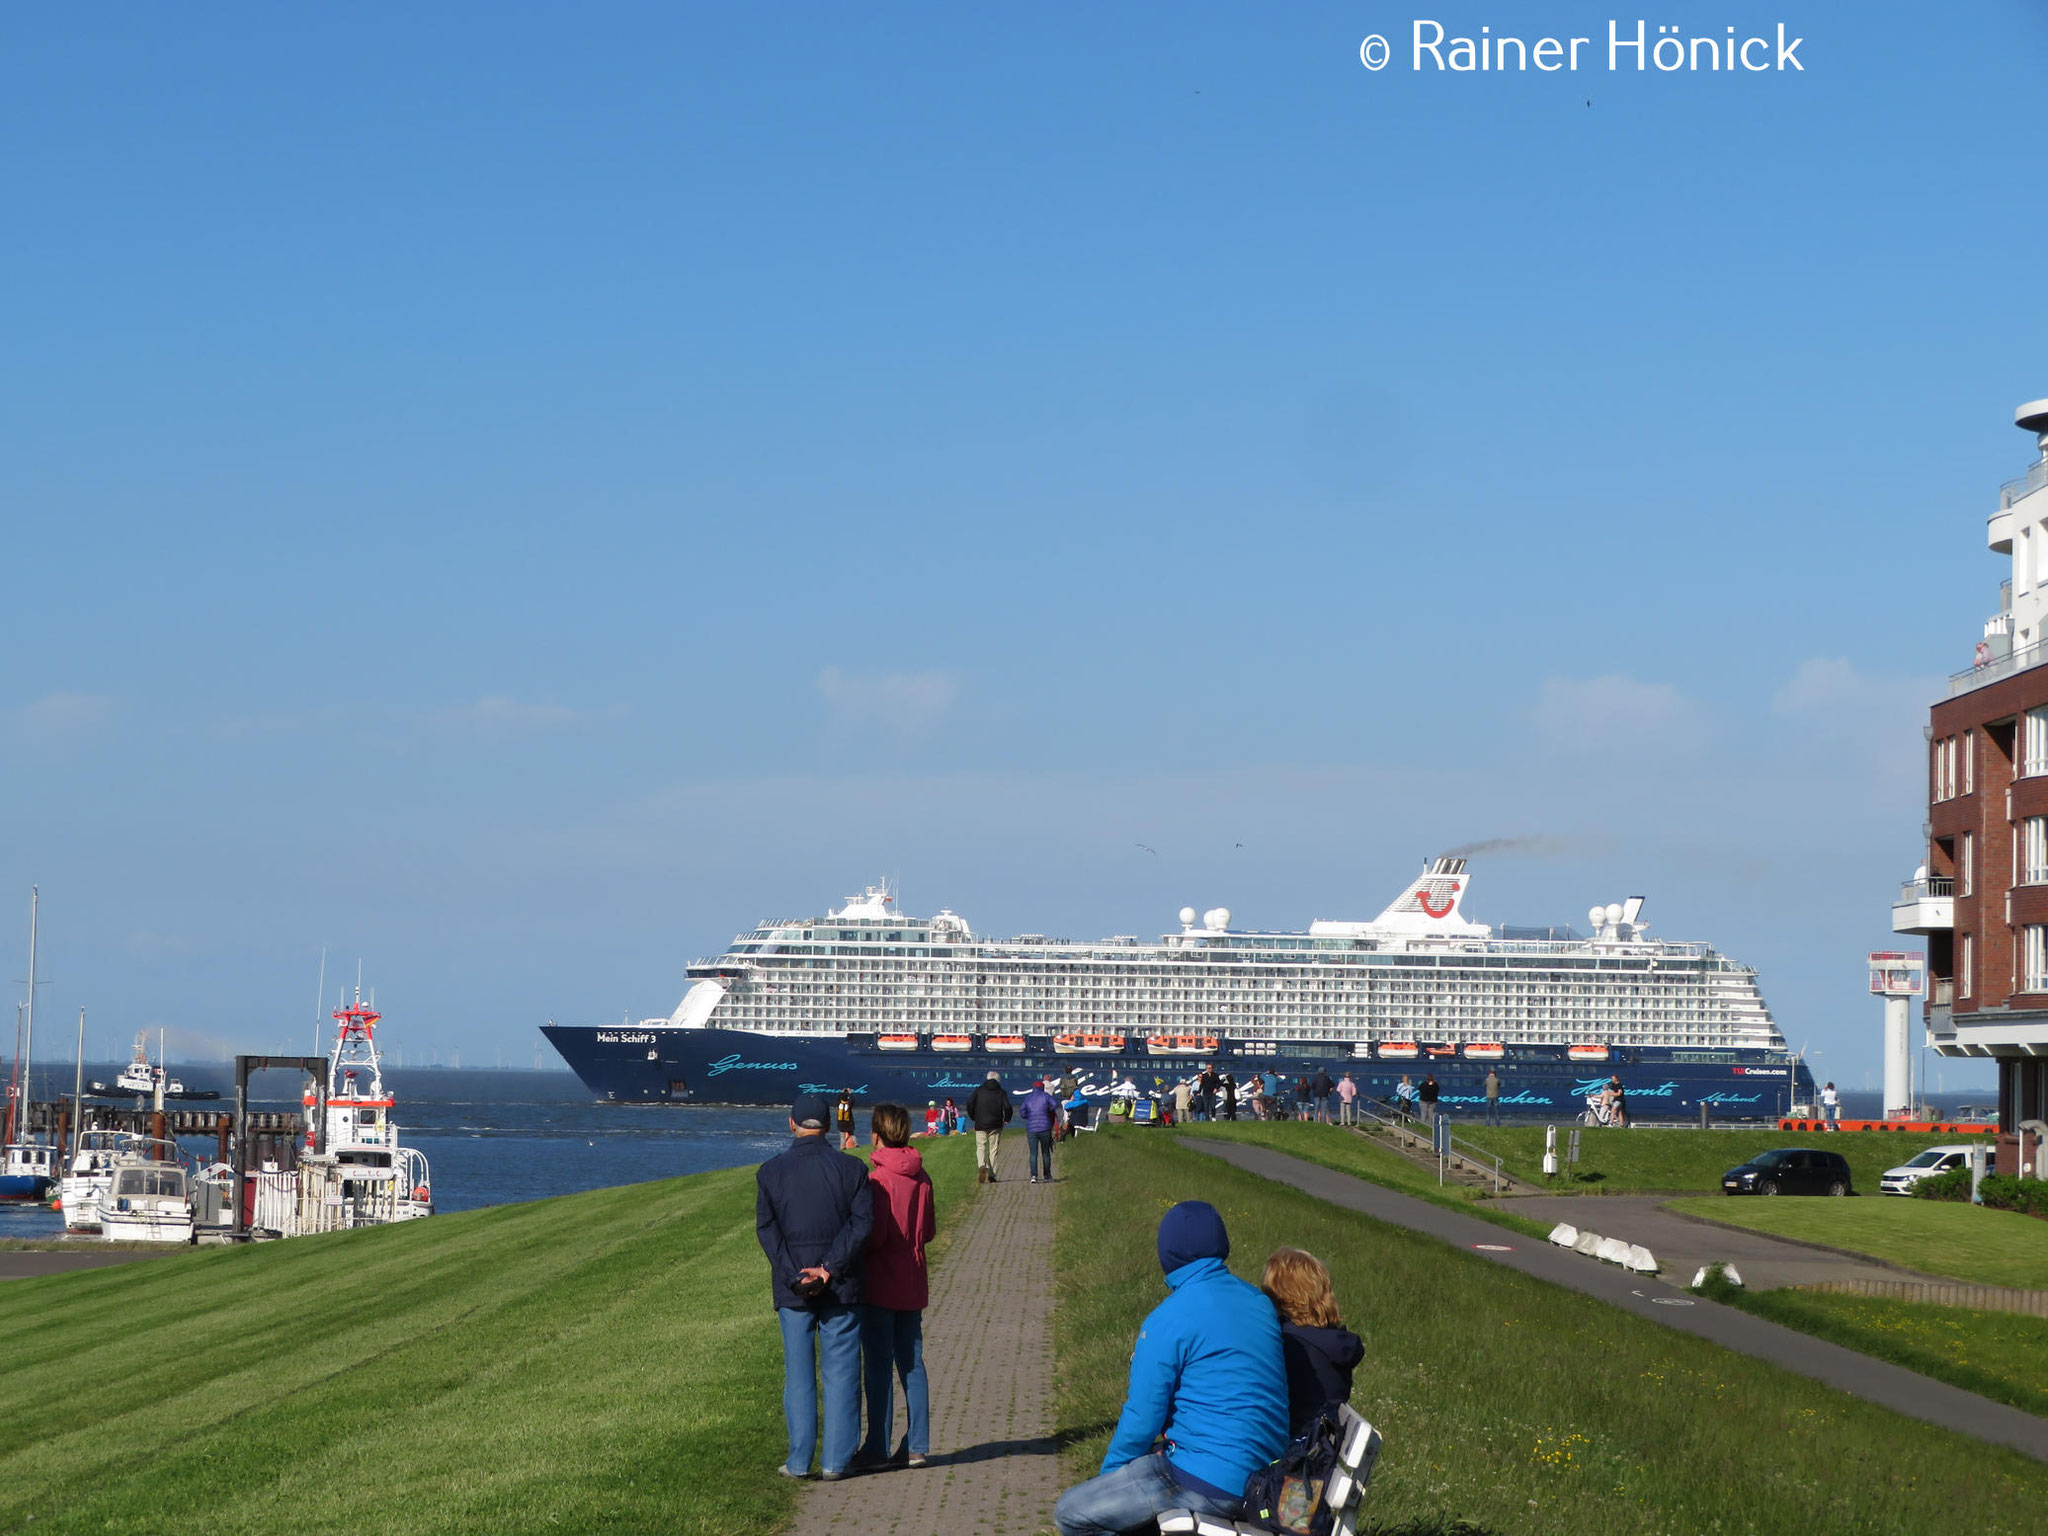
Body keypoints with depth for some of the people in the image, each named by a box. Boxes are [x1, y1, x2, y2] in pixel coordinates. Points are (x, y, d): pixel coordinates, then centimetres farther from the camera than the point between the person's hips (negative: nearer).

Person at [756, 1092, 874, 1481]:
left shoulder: (770, 1172, 2)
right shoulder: (852, 1168, 0)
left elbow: (767, 1229, -6)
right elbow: (862, 1223, -9)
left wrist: (795, 1276, -11)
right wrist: (829, 1268, -12)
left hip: (792, 1287, 0)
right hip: (841, 1288, 0)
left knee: (798, 1375, 7)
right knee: (840, 1372, 5)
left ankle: (799, 1461, 5)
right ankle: (835, 1461, 3)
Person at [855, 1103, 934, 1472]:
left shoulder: (878, 1180, -17)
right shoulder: (921, 1178, 4)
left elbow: (874, 1236, -19)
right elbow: (929, 1231, 10)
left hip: (880, 1285, -6)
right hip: (913, 1285, 6)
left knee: (878, 1366, -1)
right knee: (912, 1364, 10)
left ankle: (877, 1448, 2)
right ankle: (917, 1445, 12)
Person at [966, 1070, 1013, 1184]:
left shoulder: (979, 1090, 3)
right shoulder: (1001, 1092, 0)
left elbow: (970, 1103, -5)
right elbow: (1007, 1107, -10)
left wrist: (973, 1117, 9)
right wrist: (1006, 1119, 8)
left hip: (980, 1125, 0)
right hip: (995, 1125, 0)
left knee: (980, 1147, 6)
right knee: (993, 1149, 7)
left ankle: (982, 1165, -23)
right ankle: (991, 1175, 5)